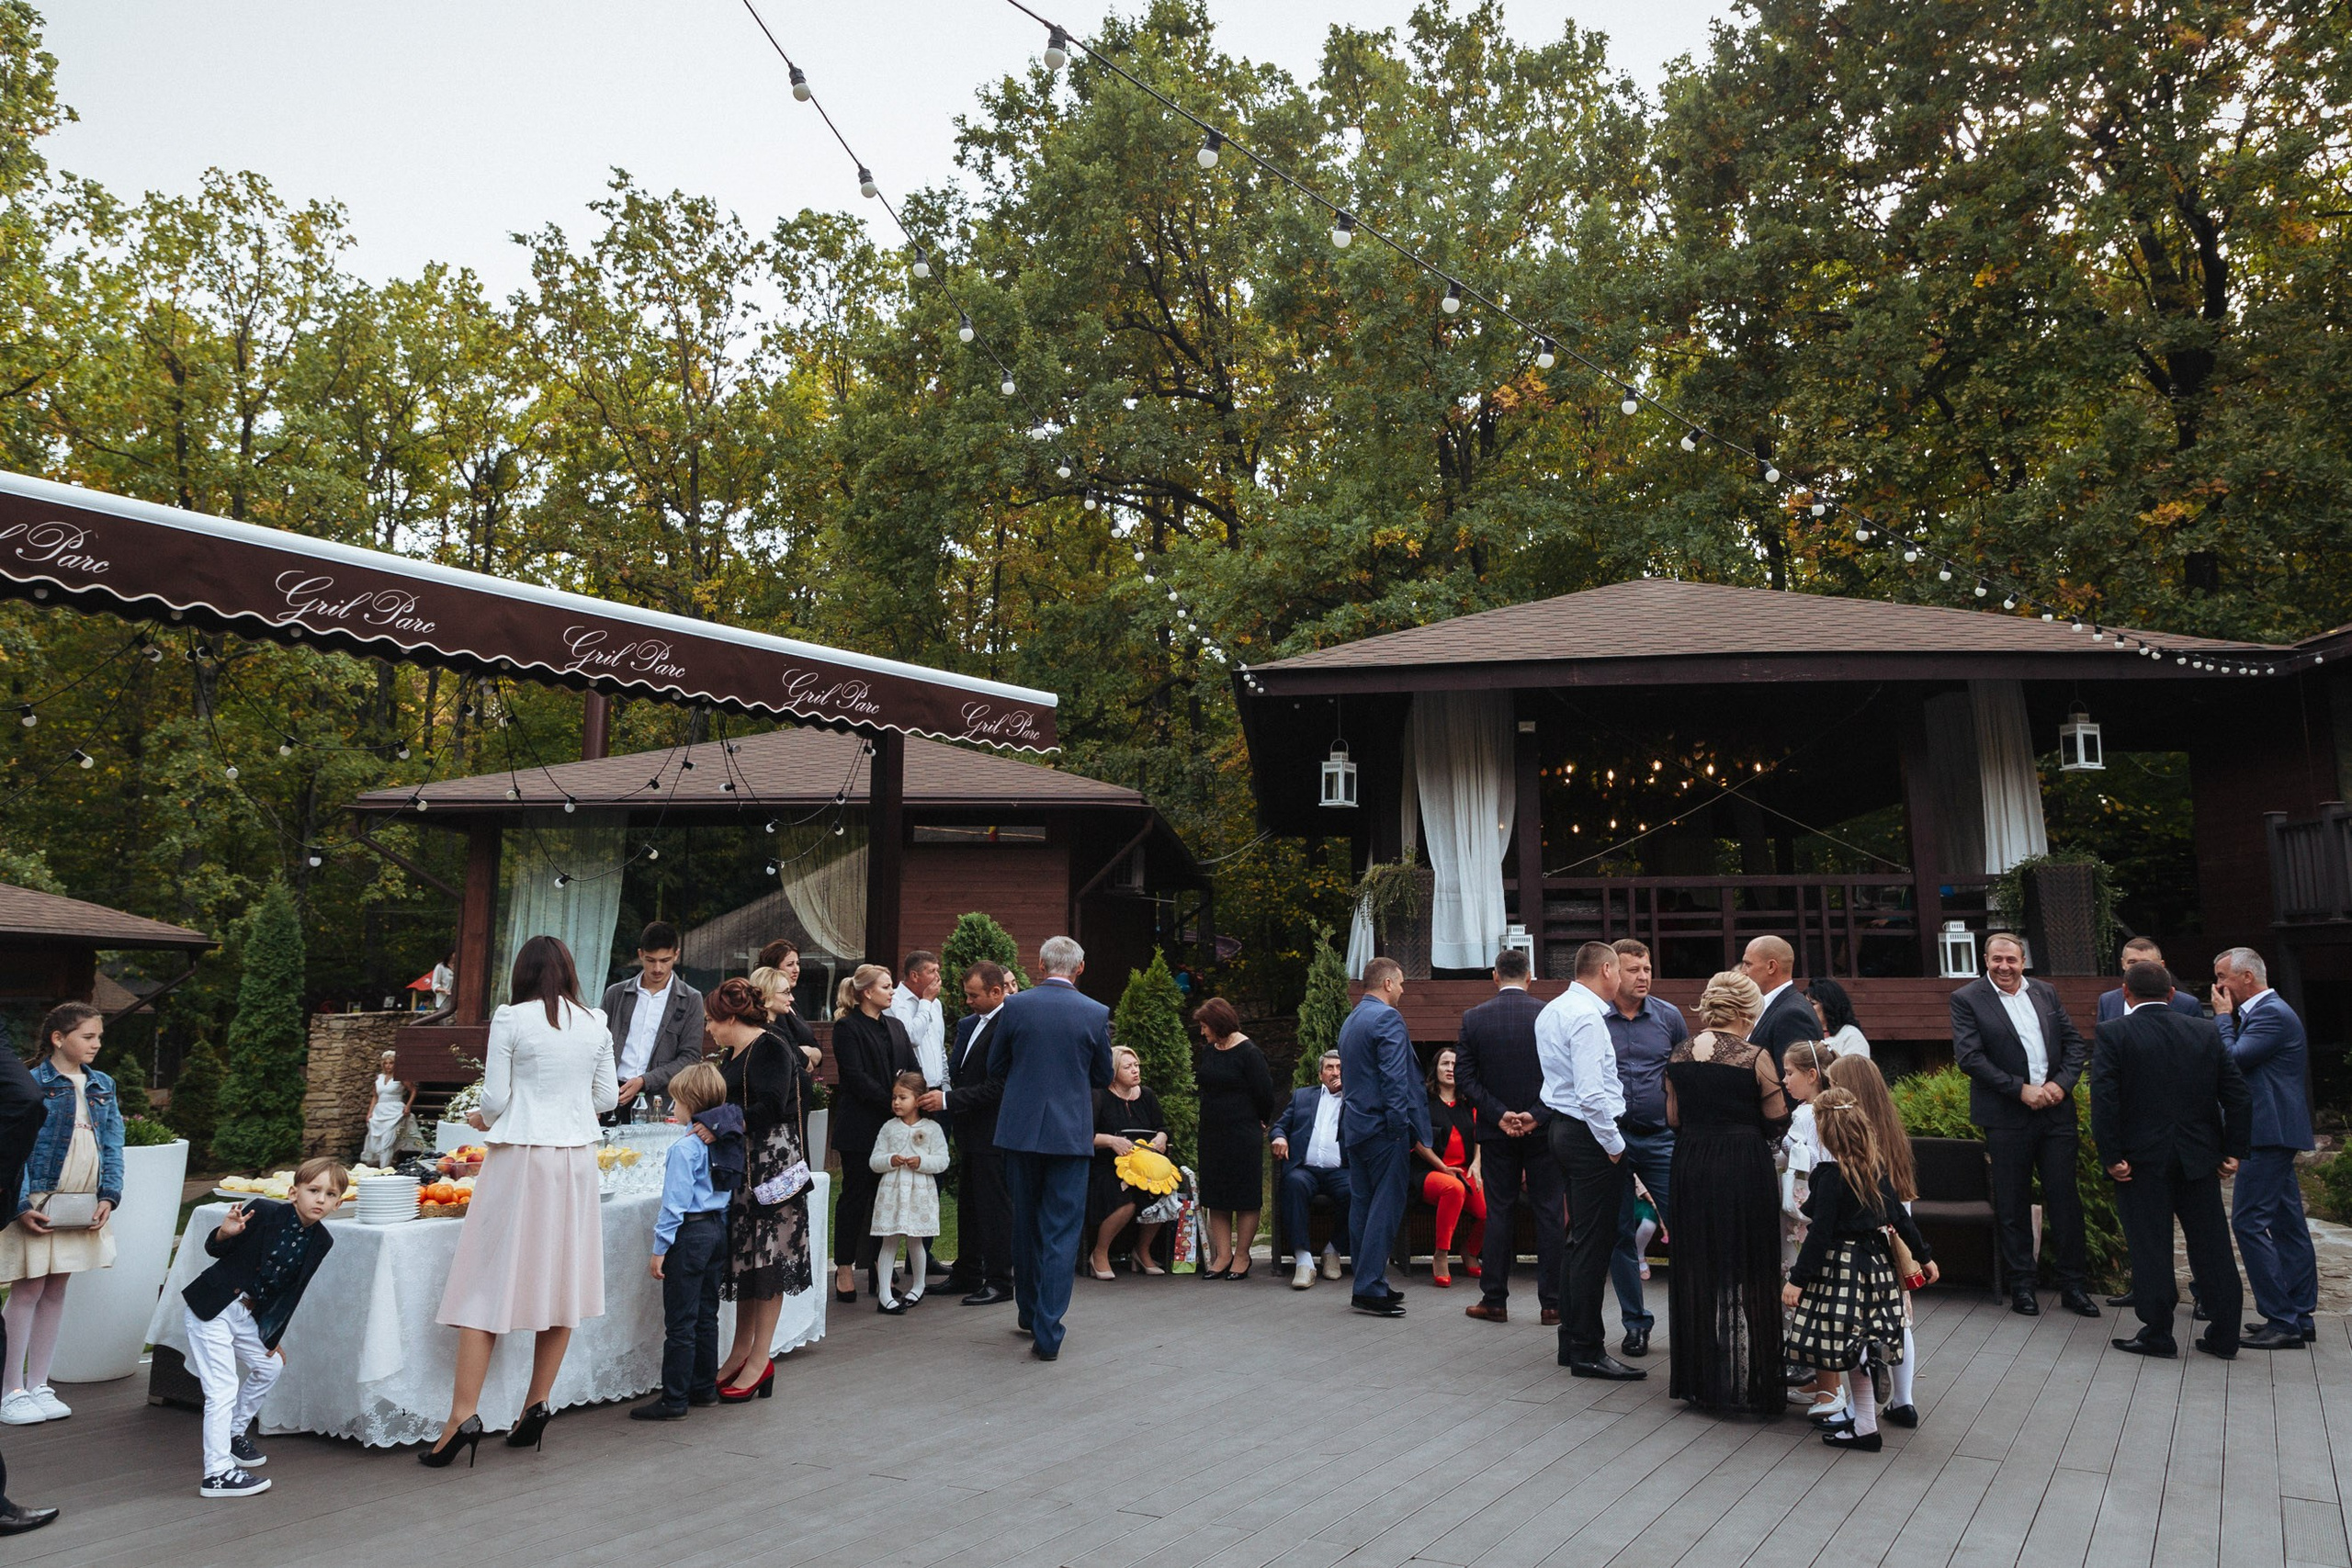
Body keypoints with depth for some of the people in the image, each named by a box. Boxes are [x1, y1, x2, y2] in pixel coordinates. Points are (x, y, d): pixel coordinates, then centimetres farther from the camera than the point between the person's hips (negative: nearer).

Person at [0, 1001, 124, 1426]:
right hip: (37, 1204, -5)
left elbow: (113, 1145, 9)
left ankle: (38, 1386, 20)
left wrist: (108, 1196, -2)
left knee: (55, 1292, 11)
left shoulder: (103, 1086, 8)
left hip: (83, 1207, 5)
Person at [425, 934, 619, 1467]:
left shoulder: (510, 1020, -6)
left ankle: (463, 1415, -3)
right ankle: (538, 1404, 17)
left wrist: (481, 1119, 16)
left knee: (488, 1283, 0)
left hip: (520, 1154, -4)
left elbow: (495, 1097, -5)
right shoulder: (596, 1024, 4)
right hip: (575, 1157, 4)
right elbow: (606, 1098, 9)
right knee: (560, 1278, 11)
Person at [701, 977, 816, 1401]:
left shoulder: (771, 1048, -12)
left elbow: (770, 1108, -22)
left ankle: (759, 1361, 2)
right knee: (743, 1255, 11)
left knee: (766, 1255, -3)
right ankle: (742, 1351, 19)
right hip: (740, 1166, 9)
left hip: (771, 1165, -9)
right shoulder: (733, 1053, 16)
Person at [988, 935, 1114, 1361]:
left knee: (1025, 1223, 18)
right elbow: (1103, 1076, 5)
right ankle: (1047, 1334, -1)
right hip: (1071, 1132, -2)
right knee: (1061, 1233, 3)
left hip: (1020, 1130, 2)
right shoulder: (1096, 1014, -6)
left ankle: (1029, 1313, 33)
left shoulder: (1015, 1006, -5)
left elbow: (995, 1066, 5)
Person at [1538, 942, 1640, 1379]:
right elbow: (1591, 1093, -23)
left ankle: (1573, 1341, 24)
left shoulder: (1550, 1011, 14)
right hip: (1589, 1134, -10)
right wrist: (1613, 1145, -14)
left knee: (1579, 1239, 16)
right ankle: (1586, 1351, 2)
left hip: (1562, 1128, 10)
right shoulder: (1586, 1016, -18)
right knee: (1593, 1243, -4)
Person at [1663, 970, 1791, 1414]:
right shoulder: (1755, 1056, -12)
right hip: (1743, 1169, -4)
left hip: (1690, 1166, 5)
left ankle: (1699, 1377, 22)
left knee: (1697, 1272, 14)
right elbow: (1778, 1121, -6)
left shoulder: (1679, 1055, 2)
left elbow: (1673, 1118, 7)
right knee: (1745, 1273, 7)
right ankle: (1749, 1380, 13)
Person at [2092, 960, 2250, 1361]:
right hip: (2200, 1157, 4)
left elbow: (2104, 1100, -16)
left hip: (2143, 1159, -4)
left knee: (2150, 1245, 4)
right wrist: (2234, 1151, 8)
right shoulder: (2206, 1033, 4)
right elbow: (2238, 1096, 3)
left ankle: (2157, 1334, 11)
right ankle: (2224, 1335, 19)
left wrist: (2112, 1157, -11)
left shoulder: (2112, 1034, -9)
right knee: (2210, 1243, 12)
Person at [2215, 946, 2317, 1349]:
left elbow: (2229, 1060, -20)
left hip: (2269, 1135, -11)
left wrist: (2223, 1016, -9)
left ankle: (2282, 1321, -7)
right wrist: (2228, 1017, 7)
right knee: (2288, 1224, 13)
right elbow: (2233, 1062, 17)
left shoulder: (2272, 1014, -15)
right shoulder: (2264, 1011, 17)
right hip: (2275, 1134, 11)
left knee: (2249, 1221, -10)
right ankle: (2299, 1317, 19)